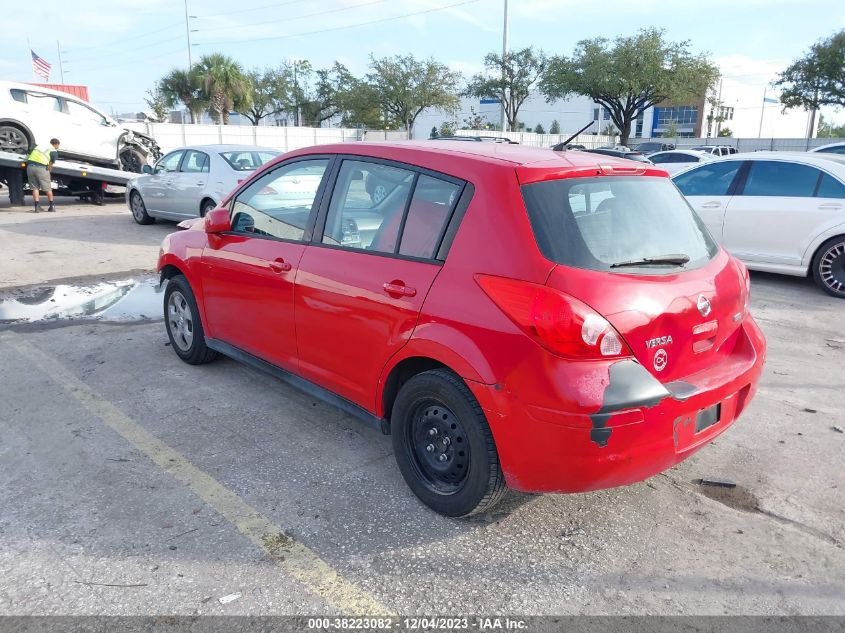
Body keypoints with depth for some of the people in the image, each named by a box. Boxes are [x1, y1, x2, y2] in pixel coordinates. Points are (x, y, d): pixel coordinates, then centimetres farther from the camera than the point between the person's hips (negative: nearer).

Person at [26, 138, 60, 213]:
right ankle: (51, 207, 17)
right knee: (48, 188, 9)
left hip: (30, 166, 5)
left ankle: (37, 207, 6)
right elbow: (50, 165, 2)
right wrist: (48, 172, 15)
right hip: (41, 167, -5)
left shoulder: (39, 146, 24)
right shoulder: (54, 151, 7)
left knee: (35, 188, 12)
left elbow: (29, 156, 24)